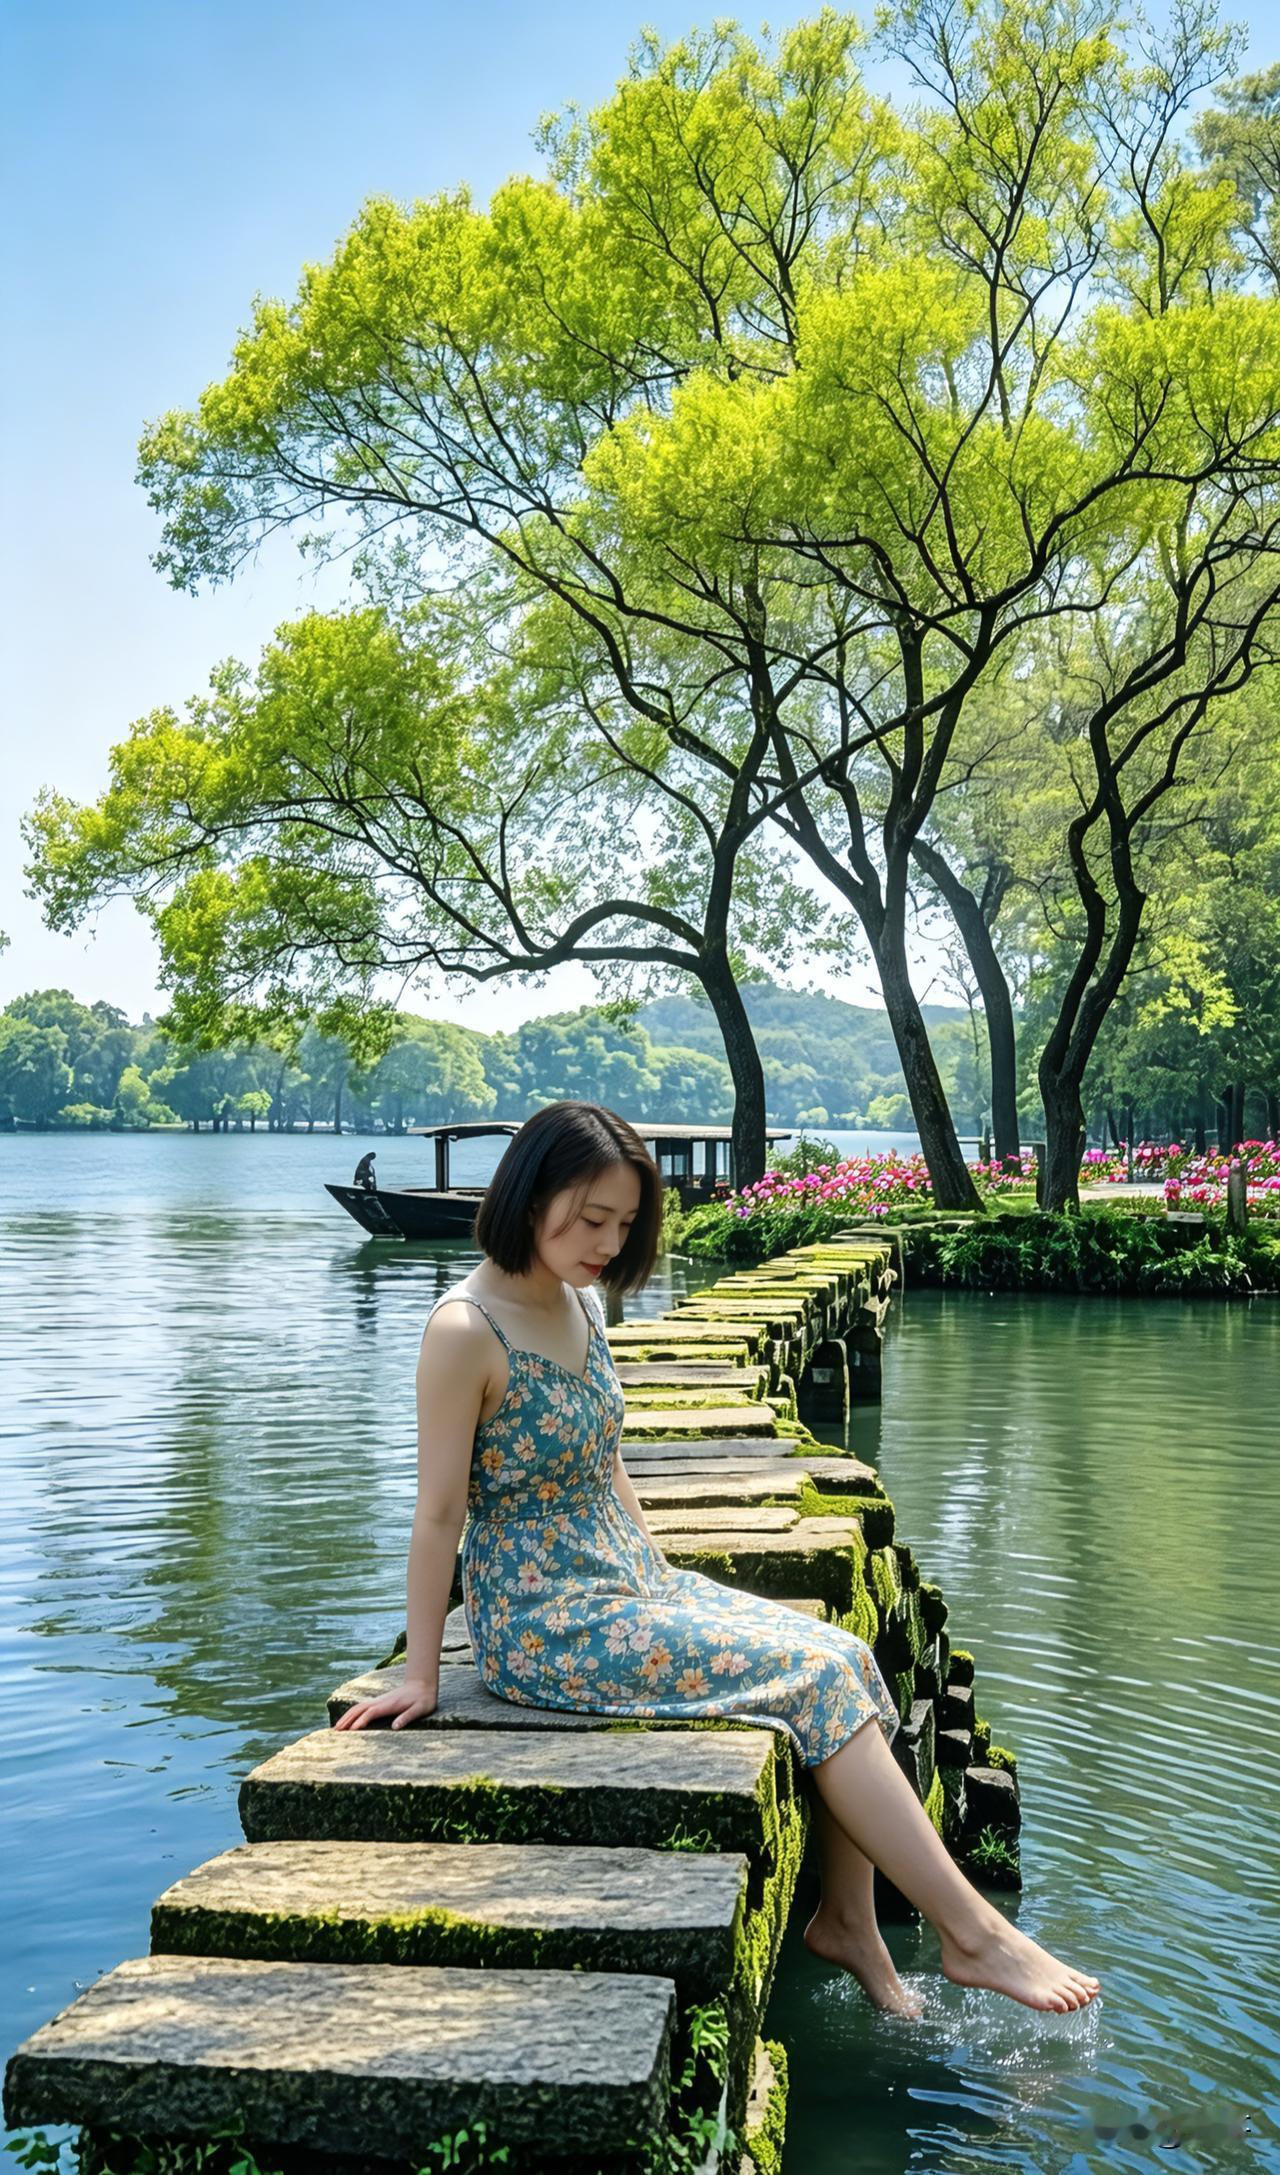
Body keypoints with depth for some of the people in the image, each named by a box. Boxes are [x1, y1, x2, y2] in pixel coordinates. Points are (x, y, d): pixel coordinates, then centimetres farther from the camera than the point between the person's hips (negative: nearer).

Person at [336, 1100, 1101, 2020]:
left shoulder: (582, 1304, 7)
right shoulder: (466, 1330, -18)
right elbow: (440, 1510, -15)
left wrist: (666, 1585, 11)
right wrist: (420, 1675, -10)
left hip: (628, 1582, 8)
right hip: (544, 1625, -8)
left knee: (848, 1655, -6)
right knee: (816, 1677, -14)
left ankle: (846, 1921, 5)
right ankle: (974, 1934, -4)